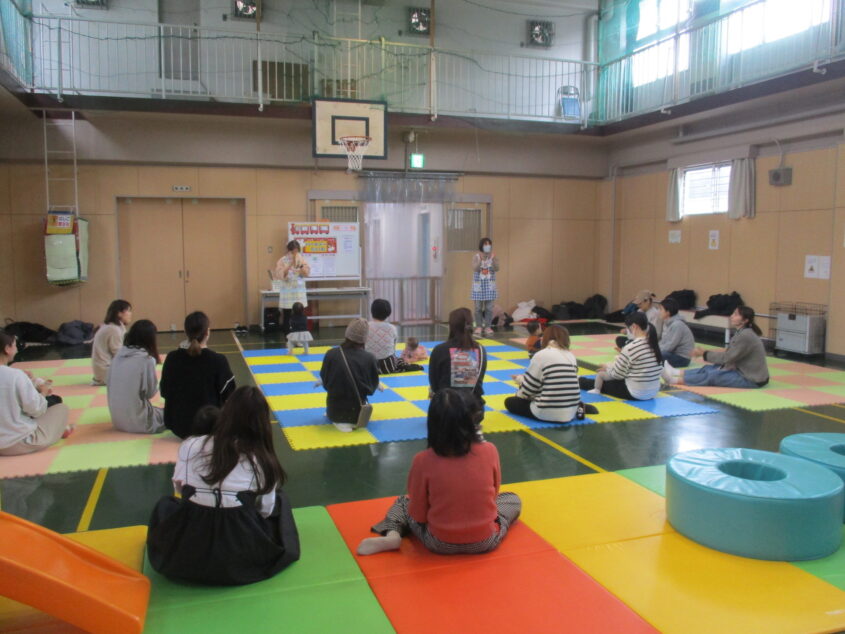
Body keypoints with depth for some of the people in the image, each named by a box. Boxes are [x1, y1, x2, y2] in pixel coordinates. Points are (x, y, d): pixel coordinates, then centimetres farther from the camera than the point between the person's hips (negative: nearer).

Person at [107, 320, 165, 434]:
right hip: (138, 422, -6)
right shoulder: (147, 360, -17)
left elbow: (109, 383, 8)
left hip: (117, 420, 7)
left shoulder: (118, 354, 0)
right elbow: (151, 392, -9)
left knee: (160, 412, 23)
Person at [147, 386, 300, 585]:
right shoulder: (262, 459, -6)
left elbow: (179, 488, 10)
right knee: (279, 500, 24)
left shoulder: (190, 446, -3)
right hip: (241, 558, -1)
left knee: (165, 503, 33)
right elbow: (266, 510, 1)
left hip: (185, 553, 2)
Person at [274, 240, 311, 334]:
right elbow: (281, 275, -15)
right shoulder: (282, 261, -3)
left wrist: (301, 264, -16)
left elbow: (307, 273, -2)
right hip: (287, 294, -3)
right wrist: (290, 264, -21)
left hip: (299, 293, 3)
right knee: (287, 317, 0)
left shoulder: (301, 259, 7)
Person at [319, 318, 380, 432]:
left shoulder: (331, 354, -15)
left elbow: (325, 381, -1)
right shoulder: (369, 358, -16)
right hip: (357, 409, 0)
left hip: (335, 409, 0)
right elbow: (373, 385, -2)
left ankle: (340, 420, 9)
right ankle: (353, 420, 10)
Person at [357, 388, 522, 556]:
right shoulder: (489, 451, -13)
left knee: (403, 502, 25)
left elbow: (418, 515, -7)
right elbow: (492, 494, 5)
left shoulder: (423, 460, -17)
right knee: (513, 499, 28)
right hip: (485, 542, 1)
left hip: (440, 544, -1)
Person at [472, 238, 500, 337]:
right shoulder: (476, 257, -3)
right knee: (478, 307, 2)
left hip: (490, 285, 1)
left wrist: (493, 260, -29)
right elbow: (475, 269, -17)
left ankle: (488, 327, 7)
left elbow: (496, 269, -12)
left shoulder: (494, 256, 0)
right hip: (478, 285, -1)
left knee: (489, 307, 1)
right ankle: (479, 326, 9)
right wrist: (481, 259, -31)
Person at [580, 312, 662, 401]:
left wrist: (607, 369, 9)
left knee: (600, 374, 17)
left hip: (635, 393, -7)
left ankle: (579, 381, 42)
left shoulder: (631, 348, -22)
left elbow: (617, 374, -13)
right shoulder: (653, 343, 0)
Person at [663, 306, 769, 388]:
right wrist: (705, 352, 0)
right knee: (710, 368, 8)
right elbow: (729, 352, 8)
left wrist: (703, 353, -10)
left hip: (753, 379, -9)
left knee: (712, 376, -14)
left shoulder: (746, 336, -23)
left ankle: (676, 381, -11)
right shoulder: (742, 332, 7)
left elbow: (726, 358, -19)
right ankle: (678, 373, 12)